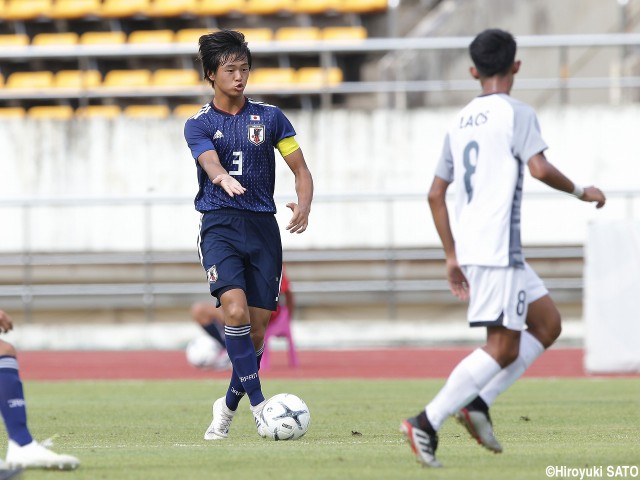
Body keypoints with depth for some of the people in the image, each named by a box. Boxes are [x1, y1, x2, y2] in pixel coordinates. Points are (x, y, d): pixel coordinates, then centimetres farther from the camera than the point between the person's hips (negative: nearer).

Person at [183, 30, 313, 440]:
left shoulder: (270, 117, 9)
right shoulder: (199, 125, 4)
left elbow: (301, 169, 8)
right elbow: (209, 162, -17)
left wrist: (304, 205, -13)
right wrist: (223, 178, -42)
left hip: (263, 226, 2)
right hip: (220, 225, -2)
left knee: (257, 328, 1)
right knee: (235, 310, -23)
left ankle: (229, 406, 22)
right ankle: (259, 406, -21)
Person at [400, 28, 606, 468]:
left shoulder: (460, 122, 17)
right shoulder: (516, 113, -5)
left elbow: (436, 194, 19)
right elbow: (539, 168, -19)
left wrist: (453, 258, 22)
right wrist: (580, 191, -1)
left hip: (472, 247, 8)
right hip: (497, 248, -8)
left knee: (547, 323, 15)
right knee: (503, 348, -7)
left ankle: (478, 402, 5)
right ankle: (427, 422, -13)